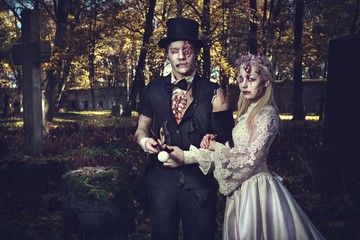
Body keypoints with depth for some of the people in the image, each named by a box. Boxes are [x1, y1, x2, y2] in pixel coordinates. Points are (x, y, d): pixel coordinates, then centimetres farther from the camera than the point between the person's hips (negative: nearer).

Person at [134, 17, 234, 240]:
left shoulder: (213, 92, -2)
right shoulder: (153, 89, 4)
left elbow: (225, 136, -2)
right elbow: (142, 128, 11)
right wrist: (144, 140, -11)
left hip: (200, 179, -1)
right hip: (161, 177, 2)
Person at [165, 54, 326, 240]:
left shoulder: (266, 114, -16)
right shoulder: (248, 111, 10)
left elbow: (250, 158, -21)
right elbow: (236, 149, 9)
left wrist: (217, 147, -17)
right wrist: (213, 141, -7)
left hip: (254, 187, -8)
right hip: (242, 186, 8)